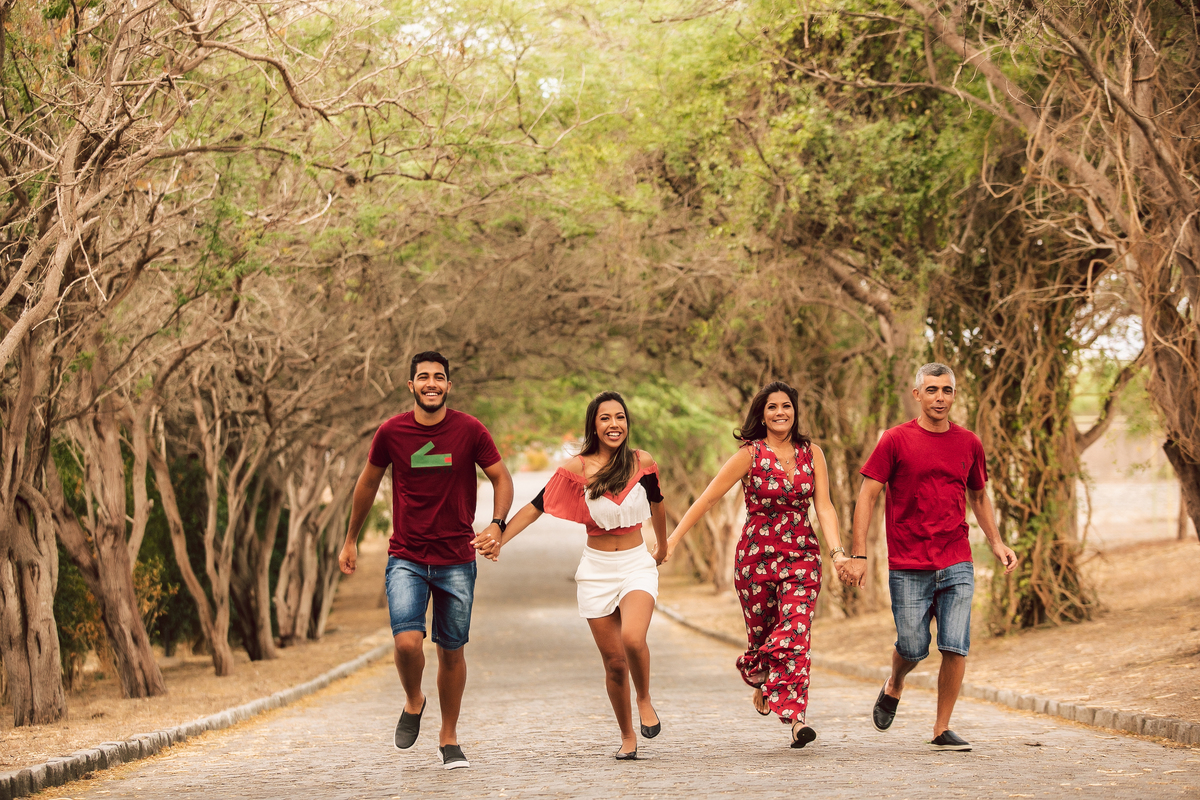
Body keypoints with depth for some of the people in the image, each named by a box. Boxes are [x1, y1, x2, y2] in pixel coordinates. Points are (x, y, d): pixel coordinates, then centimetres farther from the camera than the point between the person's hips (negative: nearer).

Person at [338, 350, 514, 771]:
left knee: (451, 650, 8)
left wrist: (497, 524, -16)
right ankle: (413, 703, 12)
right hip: (406, 558, 0)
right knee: (407, 641, -20)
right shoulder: (391, 432, -3)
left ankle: (449, 738, 26)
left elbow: (501, 478, 3)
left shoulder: (470, 430, -5)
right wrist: (350, 540, 19)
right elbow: (368, 483, 12)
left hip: (457, 561, 1)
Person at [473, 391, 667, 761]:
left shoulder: (642, 462, -2)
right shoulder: (577, 468, -5)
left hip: (637, 565, -1)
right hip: (597, 569, 1)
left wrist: (662, 545, 32)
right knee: (614, 662, 3)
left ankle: (644, 699, 2)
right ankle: (627, 737, 22)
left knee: (632, 638, -28)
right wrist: (500, 538, -20)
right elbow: (536, 506, -6)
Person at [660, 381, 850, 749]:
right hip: (757, 556, -1)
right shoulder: (750, 455, -3)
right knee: (761, 634, 8)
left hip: (802, 556, 1)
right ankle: (761, 682, 42)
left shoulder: (811, 453, 5)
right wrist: (673, 538, -9)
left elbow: (824, 507, 1)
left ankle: (795, 717, -18)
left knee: (794, 635, -14)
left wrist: (837, 551, -14)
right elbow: (707, 498, -4)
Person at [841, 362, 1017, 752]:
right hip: (908, 567, -2)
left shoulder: (969, 443, 8)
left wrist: (996, 543, 11)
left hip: (957, 565, 3)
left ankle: (942, 730, 7)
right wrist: (858, 555, -10)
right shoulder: (896, 440, -3)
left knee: (956, 647, -6)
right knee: (913, 648, 2)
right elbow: (867, 496, -3)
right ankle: (893, 687, 36)